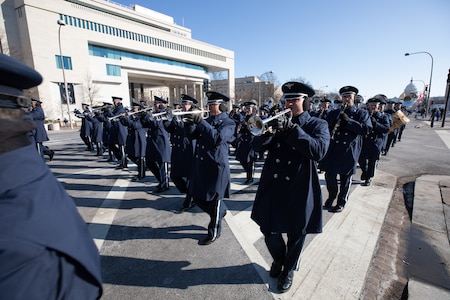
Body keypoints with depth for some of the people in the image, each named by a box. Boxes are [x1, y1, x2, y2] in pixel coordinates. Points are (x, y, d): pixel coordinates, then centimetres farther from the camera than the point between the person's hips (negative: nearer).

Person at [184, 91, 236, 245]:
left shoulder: (228, 123, -8)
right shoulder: (207, 120, 13)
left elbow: (218, 138, -27)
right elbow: (192, 135, 8)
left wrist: (201, 122, -29)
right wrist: (190, 123, -11)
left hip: (216, 167, -7)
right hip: (200, 165, 8)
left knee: (214, 200, 6)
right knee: (198, 198, 16)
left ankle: (214, 233, 27)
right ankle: (220, 212, 42)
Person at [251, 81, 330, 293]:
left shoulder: (318, 125, -1)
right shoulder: (279, 121, 7)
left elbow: (318, 151, -21)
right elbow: (258, 145, -3)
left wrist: (291, 128, -26)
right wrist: (269, 128, -22)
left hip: (299, 190, -2)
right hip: (273, 187, 3)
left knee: (295, 235, 15)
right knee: (269, 231, 11)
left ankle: (288, 270, 42)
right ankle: (278, 259, 44)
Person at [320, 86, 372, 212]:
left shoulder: (362, 113, 4)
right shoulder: (333, 113, 10)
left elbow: (367, 129, -9)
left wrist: (349, 121, -19)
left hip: (349, 151, -2)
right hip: (332, 149, 2)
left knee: (345, 177, 7)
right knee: (329, 175, 6)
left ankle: (341, 202, 24)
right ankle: (331, 196, 32)